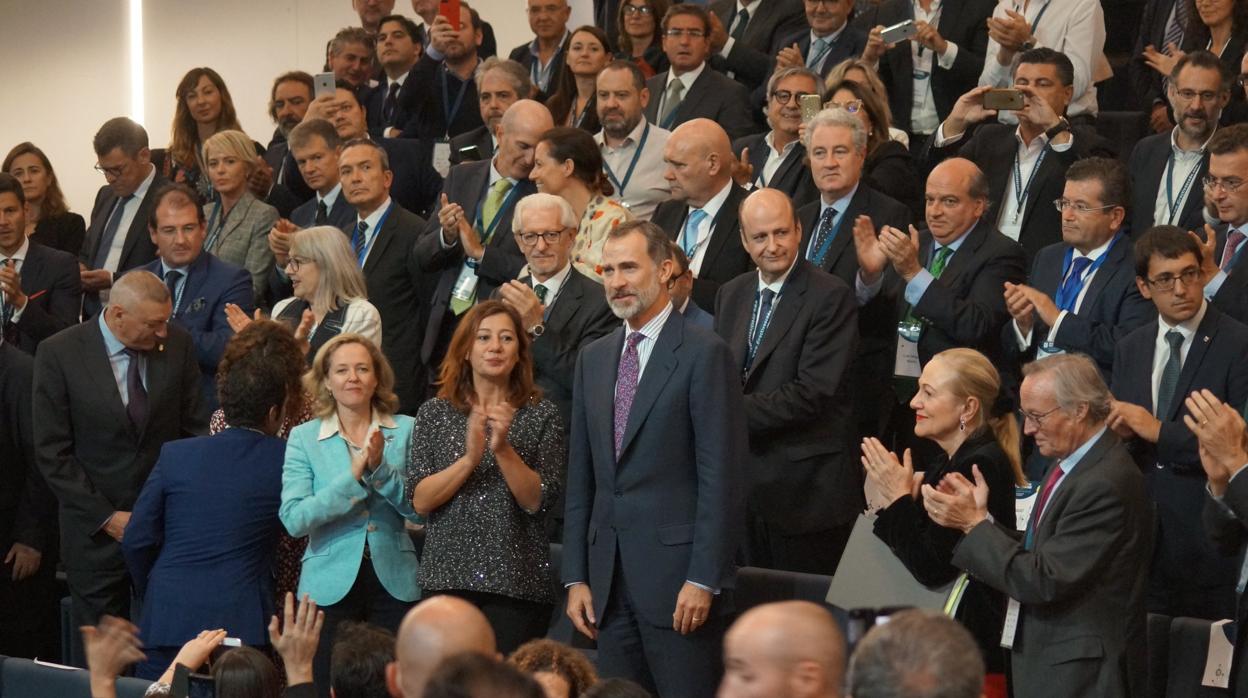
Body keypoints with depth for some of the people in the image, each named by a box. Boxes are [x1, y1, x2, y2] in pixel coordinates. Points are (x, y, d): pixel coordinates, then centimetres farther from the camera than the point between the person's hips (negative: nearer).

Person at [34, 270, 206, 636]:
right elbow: (52, 453, -7)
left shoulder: (177, 344, -2)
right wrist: (106, 517, -11)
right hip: (97, 533, -2)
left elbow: (195, 429, 7)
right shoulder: (60, 354, -9)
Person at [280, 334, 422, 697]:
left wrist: (380, 468, -18)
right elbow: (294, 519, -10)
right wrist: (353, 476, -17)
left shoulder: (406, 431, 2)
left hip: (394, 583, 0)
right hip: (330, 585, 0)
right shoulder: (304, 438, 2)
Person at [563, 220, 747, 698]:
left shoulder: (704, 354, -6)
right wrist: (576, 577, 10)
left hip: (675, 568, -6)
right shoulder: (594, 359, 15)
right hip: (609, 576, 6)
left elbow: (721, 477, -11)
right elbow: (581, 477, 16)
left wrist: (703, 579, -15)